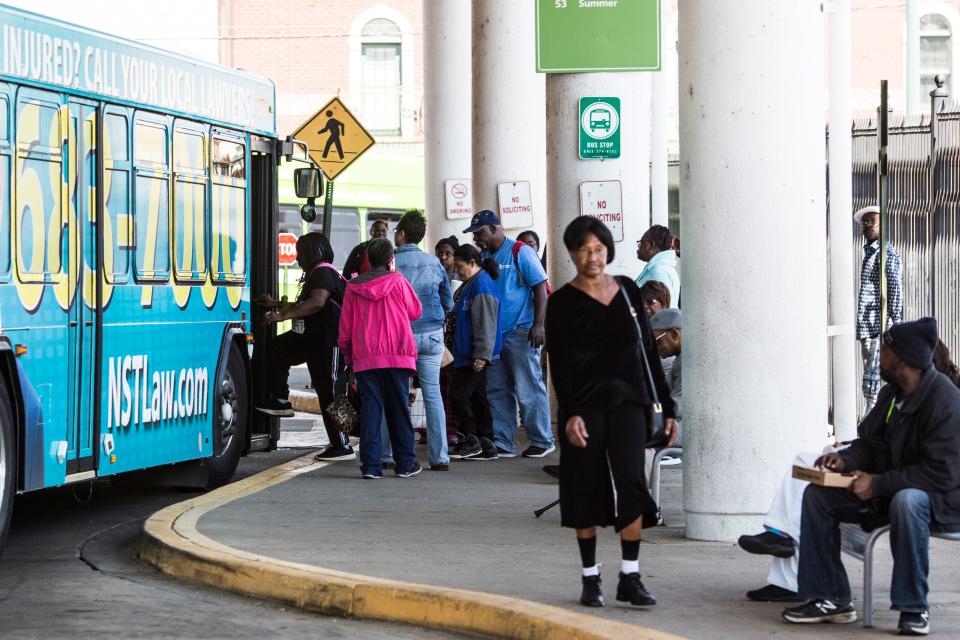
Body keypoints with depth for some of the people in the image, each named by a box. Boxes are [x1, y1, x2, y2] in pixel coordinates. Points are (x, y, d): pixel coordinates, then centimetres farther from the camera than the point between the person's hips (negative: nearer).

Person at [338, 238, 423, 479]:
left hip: (364, 358, 1)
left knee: (369, 408, 1)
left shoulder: (353, 287, 4)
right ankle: (405, 463, 8)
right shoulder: (397, 281, -2)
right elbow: (415, 311, 8)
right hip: (397, 356, -1)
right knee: (398, 408, 6)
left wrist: (347, 352, 22)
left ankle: (370, 464, -6)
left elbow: (345, 326, 7)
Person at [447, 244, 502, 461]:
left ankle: (472, 441, -3)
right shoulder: (469, 286, 17)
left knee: (459, 395, -9)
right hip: (466, 354, 11)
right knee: (477, 397, 11)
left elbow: (486, 324, -21)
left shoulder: (482, 285, -15)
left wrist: (482, 354, -24)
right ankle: (486, 445, 14)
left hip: (475, 356, -11)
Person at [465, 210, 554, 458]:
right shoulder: (484, 257, 14)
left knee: (528, 389, -5)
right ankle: (503, 444, 12)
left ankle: (542, 441, 2)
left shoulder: (520, 252, -6)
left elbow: (540, 288, -9)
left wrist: (538, 326, -16)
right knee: (497, 390, 7)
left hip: (520, 333, -7)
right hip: (494, 334, 8)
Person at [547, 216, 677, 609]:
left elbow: (648, 351, 12)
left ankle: (630, 578, -5)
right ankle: (590, 578, 11)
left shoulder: (627, 292, 10)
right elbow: (558, 363, -6)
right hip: (584, 404, -2)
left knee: (630, 484, -9)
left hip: (627, 400, 2)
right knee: (586, 488, 1)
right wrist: (569, 414, -17)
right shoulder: (563, 302, -1)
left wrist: (667, 407, 10)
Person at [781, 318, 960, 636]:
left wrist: (878, 483, -26)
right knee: (817, 495, -3)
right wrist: (845, 459, -7)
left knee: (907, 501, -42)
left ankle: (913, 609, -30)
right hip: (892, 490, 9)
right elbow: (873, 443, 16)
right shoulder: (893, 394, 5)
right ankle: (831, 598, -3)